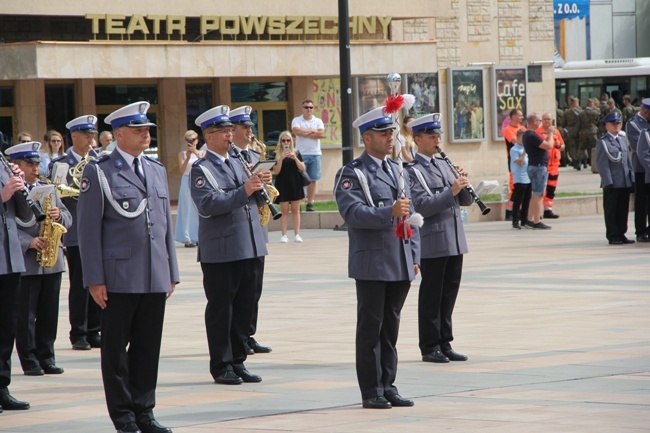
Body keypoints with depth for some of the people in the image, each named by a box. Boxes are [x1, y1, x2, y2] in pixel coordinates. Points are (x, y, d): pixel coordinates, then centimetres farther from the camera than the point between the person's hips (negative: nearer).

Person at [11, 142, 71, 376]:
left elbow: (68, 220, 14)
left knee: (49, 313, 8)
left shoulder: (48, 189, 15)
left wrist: (58, 215, -8)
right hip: (25, 263, -5)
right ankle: (29, 361, 5)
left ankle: (47, 358, 14)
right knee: (26, 315, -1)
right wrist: (29, 242, -22)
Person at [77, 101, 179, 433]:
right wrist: (95, 279, -11)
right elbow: (88, 228, -6)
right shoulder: (98, 172, -3)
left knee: (148, 347, 7)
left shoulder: (157, 171, 15)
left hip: (156, 278, 5)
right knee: (116, 349, 3)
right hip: (119, 278, -5)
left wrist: (172, 273, 14)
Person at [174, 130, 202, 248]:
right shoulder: (182, 154, 3)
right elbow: (182, 170, -7)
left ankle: (199, 237, 9)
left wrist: (197, 154, -20)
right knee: (188, 210, -4)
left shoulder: (202, 153, 8)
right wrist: (188, 157, -20)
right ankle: (187, 239, -5)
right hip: (187, 183, -2)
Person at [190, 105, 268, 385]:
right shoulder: (201, 169, -5)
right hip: (220, 252, -7)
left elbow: (255, 203, 19)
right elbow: (207, 204, -20)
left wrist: (260, 188, -3)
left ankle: (237, 362, 17)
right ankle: (221, 366, 5)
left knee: (245, 307, 9)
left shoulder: (238, 164, 17)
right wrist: (243, 191, -25)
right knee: (220, 310, -1)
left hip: (249, 248, 7)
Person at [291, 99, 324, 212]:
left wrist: (305, 133, -8)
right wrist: (312, 131, -7)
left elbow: (321, 134, -7)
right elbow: (296, 131, -16)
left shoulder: (318, 121, 10)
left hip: (315, 154, 2)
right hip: (301, 154, -2)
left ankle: (310, 203, 6)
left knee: (313, 179, 2)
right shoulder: (297, 120, 5)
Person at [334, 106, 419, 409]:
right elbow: (353, 213, -20)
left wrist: (414, 257, 14)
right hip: (372, 265, -6)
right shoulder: (351, 174, -6)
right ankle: (371, 392, 3)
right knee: (370, 328, -1)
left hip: (400, 266, 6)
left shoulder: (399, 172, 18)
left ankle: (388, 386, 15)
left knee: (390, 327, 10)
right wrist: (390, 212, -30)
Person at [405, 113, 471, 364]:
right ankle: (430, 348, 5)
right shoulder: (413, 171, -8)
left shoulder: (443, 165, 16)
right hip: (432, 244, -7)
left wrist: (463, 185, -5)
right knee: (431, 297, -1)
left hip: (455, 243, 7)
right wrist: (451, 191, -26)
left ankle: (445, 344, 17)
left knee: (449, 295, 10)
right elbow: (423, 206, -20)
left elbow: (466, 201, 15)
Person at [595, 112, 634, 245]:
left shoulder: (623, 139, 16)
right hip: (612, 183, -6)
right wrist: (608, 182, -16)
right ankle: (613, 236, 4)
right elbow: (602, 164, -10)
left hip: (625, 183, 6)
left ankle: (621, 234, 16)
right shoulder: (603, 142, -5)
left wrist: (631, 178, 11)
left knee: (623, 210, 9)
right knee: (611, 211, 0)